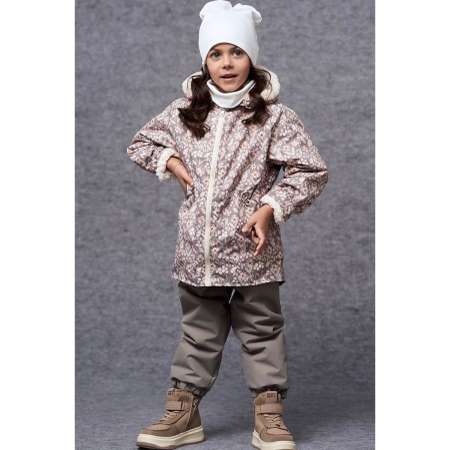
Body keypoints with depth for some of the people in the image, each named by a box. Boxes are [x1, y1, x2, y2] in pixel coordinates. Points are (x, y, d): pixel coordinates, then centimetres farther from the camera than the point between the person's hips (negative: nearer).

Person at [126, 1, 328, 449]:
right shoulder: (184, 111, 5)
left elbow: (312, 171, -8)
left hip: (251, 248, -3)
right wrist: (169, 160, 0)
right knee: (198, 331, 14)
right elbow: (140, 143, 19)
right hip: (197, 249, 3)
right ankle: (183, 412, 24)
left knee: (261, 329, 8)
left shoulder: (274, 115, -7)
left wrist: (271, 207, -17)